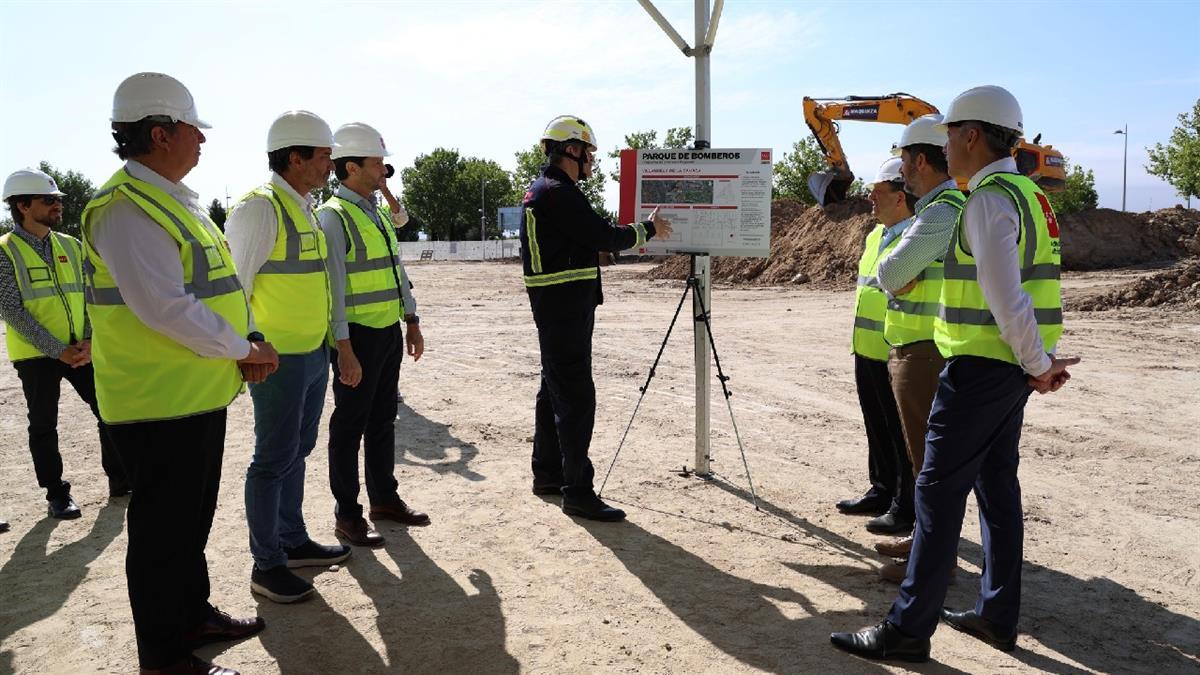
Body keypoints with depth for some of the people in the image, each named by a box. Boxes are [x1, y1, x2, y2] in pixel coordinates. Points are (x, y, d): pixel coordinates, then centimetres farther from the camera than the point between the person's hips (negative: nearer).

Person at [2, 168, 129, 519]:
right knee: (44, 425, 6)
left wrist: (90, 340, -9)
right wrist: (57, 350, -17)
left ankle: (120, 480, 17)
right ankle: (56, 494, 20)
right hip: (36, 354, -4)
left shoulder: (71, 246, 7)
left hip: (81, 349, 4)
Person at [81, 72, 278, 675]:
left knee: (193, 518, 22)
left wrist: (247, 341, 3)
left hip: (201, 395, 10)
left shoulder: (176, 201, 14)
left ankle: (193, 615, 39)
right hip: (160, 403, -10)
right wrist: (243, 349, -15)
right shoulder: (127, 209, -18)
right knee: (163, 529, 3)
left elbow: (214, 286, 18)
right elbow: (164, 308, -26)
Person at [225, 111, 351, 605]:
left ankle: (293, 541, 32)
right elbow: (233, 285, -16)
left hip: (314, 353, 9)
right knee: (274, 458, 0)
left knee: (297, 451, 18)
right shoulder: (259, 208, -15)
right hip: (279, 358, -9)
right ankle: (266, 564, 13)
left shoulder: (304, 209, 14)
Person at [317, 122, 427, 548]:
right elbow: (333, 286, -18)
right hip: (358, 336, -8)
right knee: (350, 425, 2)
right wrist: (344, 349, -21)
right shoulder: (333, 216, -12)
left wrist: (411, 322, 17)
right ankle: (347, 515, 14)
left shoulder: (378, 213, 13)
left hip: (389, 332, 8)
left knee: (383, 420, 17)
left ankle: (385, 497, 30)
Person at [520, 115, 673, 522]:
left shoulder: (543, 190, 17)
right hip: (565, 306, -11)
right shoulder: (557, 193, -16)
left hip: (557, 306, 11)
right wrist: (648, 229, -3)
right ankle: (577, 491, -6)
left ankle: (547, 474, 27)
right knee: (576, 397, -9)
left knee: (555, 389, 17)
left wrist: (628, 237, 15)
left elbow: (588, 237, 20)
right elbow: (604, 236, -18)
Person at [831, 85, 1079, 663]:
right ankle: (998, 616, 25)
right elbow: (1037, 289, 15)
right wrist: (1042, 363, 11)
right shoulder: (1028, 194, 15)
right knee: (997, 486, 15)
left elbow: (1007, 298, -21)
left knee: (938, 495, -5)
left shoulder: (990, 200, -16)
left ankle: (908, 630, 2)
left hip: (979, 367, -10)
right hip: (1011, 369, 10)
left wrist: (1039, 366, -10)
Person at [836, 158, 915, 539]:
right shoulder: (875, 236, 14)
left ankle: (907, 508, 14)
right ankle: (882, 493, 32)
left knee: (903, 435, 2)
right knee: (877, 430, 18)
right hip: (867, 352, 9)